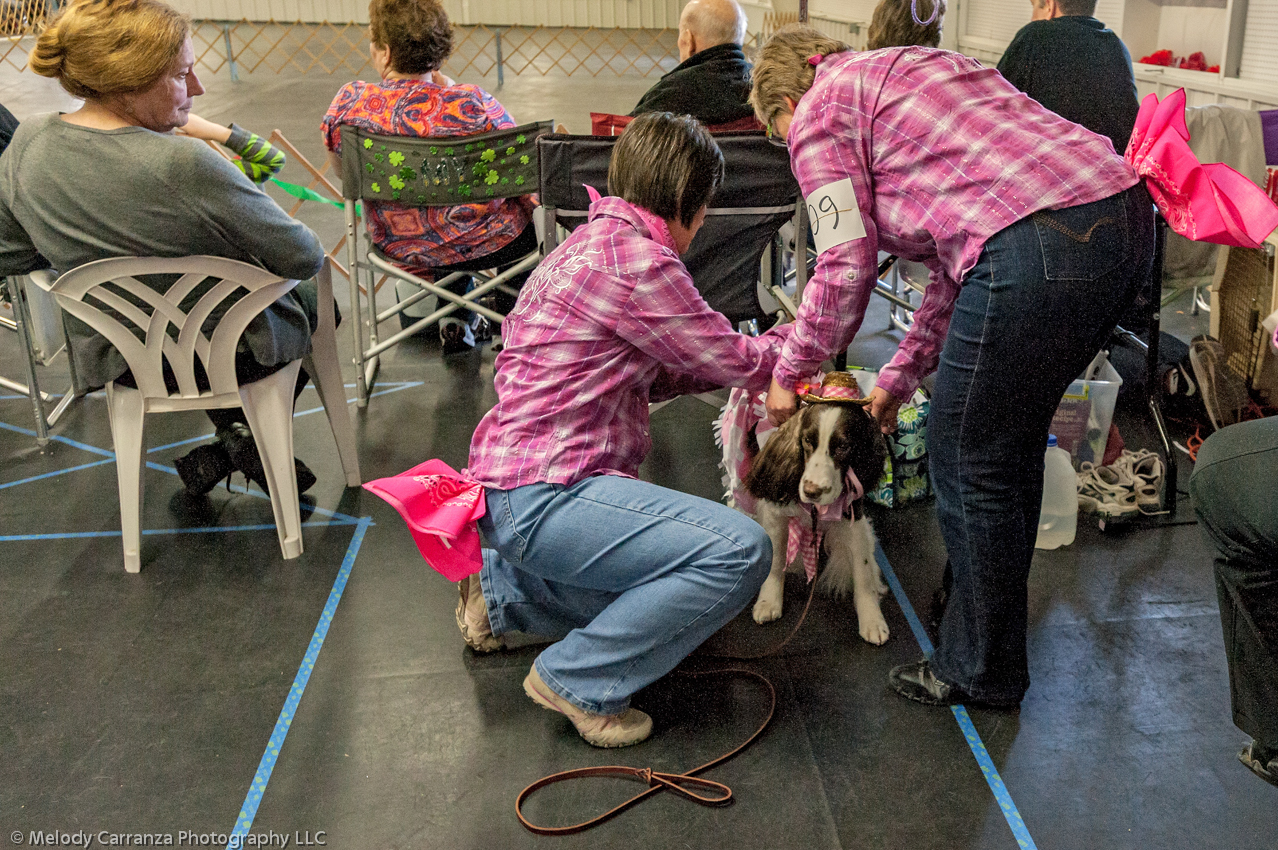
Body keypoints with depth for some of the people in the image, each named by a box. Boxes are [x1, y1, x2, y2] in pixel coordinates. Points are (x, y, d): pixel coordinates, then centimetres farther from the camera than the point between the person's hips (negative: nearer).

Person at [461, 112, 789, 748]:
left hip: (520, 487, 11)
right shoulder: (635, 259, -17)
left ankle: (502, 589, 25)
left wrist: (763, 358, 17)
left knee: (668, 581, 22)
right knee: (741, 550, -20)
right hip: (542, 495, -11)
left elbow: (644, 379, 19)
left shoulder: (594, 240, 15)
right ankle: (579, 681, -6)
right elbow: (736, 362, -8)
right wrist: (797, 337, 13)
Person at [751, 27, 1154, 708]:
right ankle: (988, 614, 42)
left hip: (1039, 245, -10)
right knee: (1012, 438, 23)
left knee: (968, 459, 6)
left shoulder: (819, 112, 8)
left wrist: (788, 372, 15)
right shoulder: (907, 72, 33)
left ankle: (982, 672, 23)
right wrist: (902, 374, 33)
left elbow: (846, 267, 0)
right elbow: (957, 259, 30)